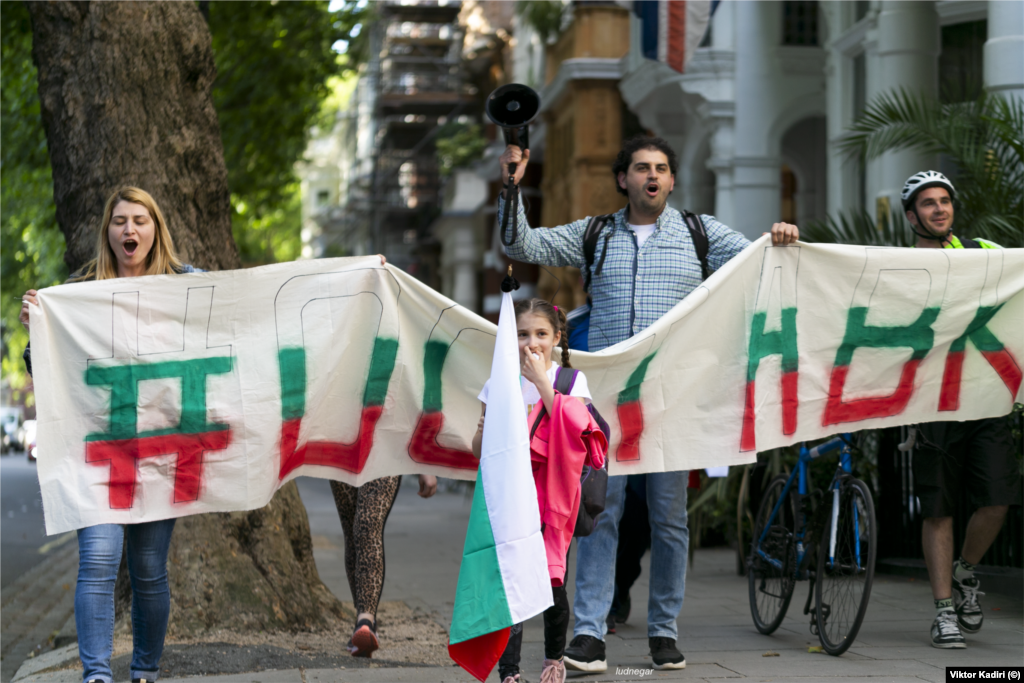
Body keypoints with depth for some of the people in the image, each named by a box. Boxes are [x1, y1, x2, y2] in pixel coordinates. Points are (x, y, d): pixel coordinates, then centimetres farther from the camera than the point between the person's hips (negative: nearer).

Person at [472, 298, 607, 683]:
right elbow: (479, 448, 8)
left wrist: (542, 381, -15)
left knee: (553, 581, 2)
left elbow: (571, 432, -16)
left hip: (553, 491, -1)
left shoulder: (570, 380, 3)